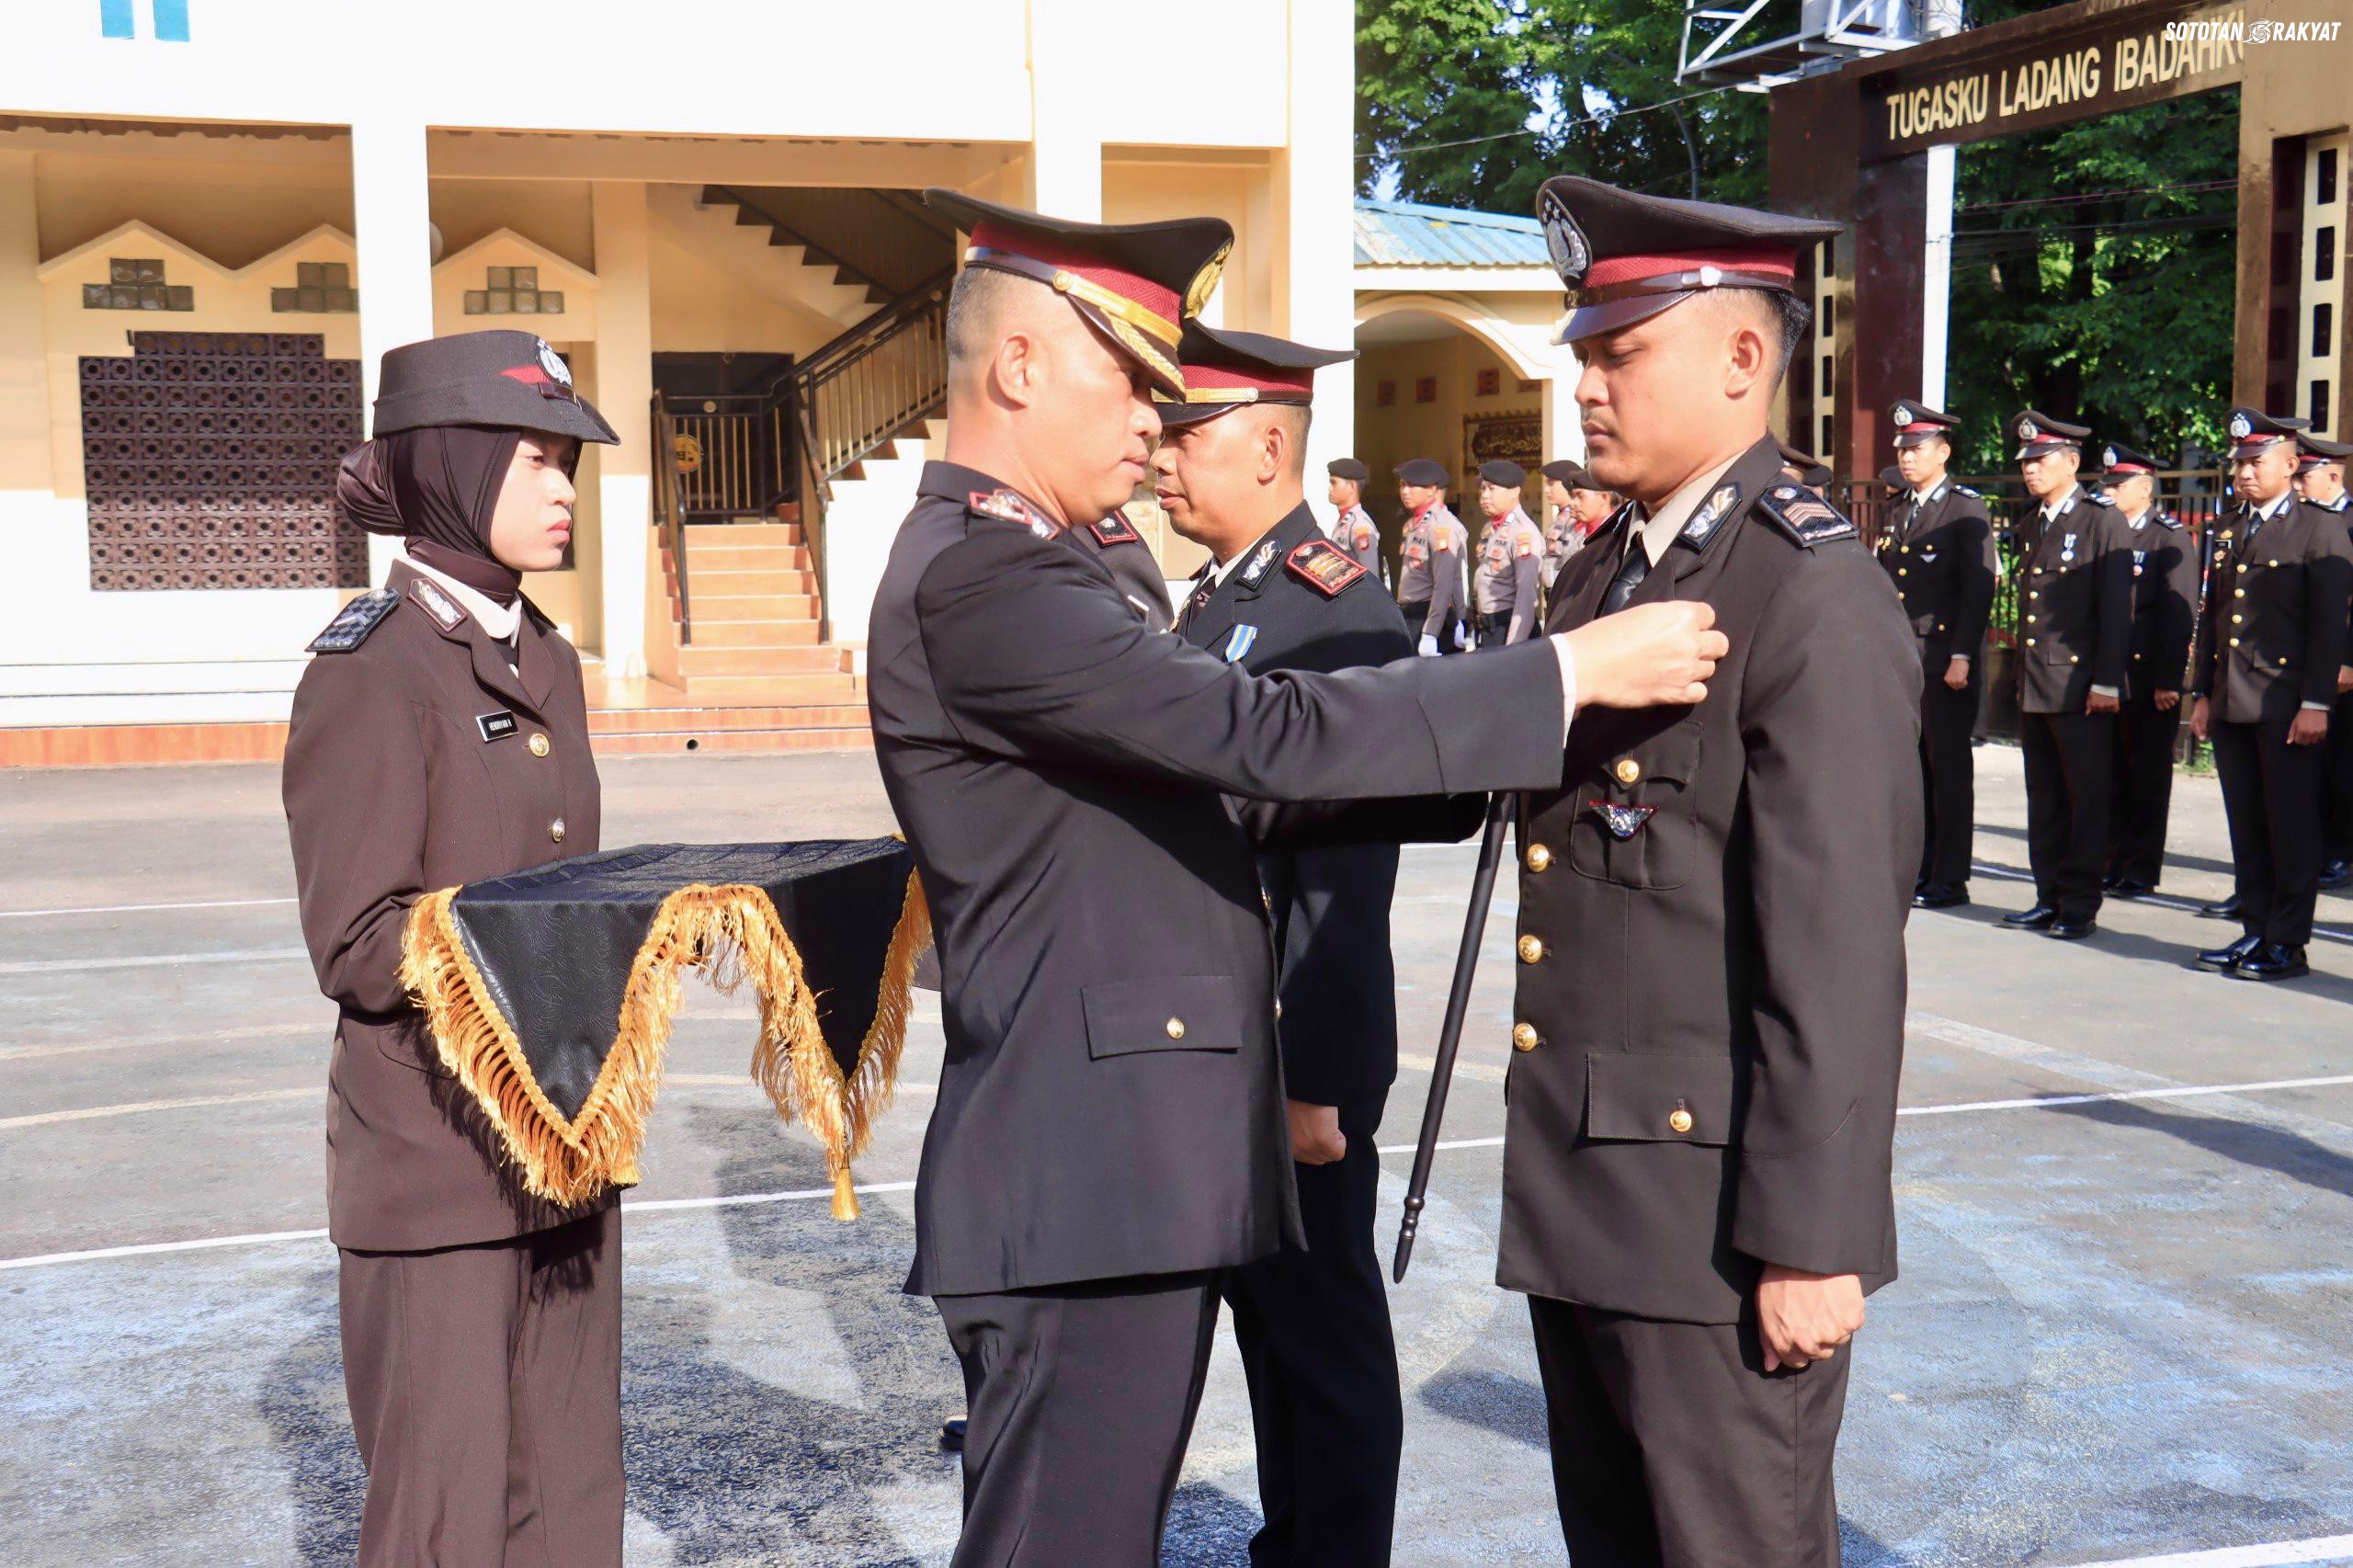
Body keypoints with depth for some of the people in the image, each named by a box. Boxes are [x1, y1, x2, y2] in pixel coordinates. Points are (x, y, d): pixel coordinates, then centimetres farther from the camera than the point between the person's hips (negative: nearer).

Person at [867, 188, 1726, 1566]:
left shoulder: (1012, 567, 17)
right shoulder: (976, 578, -16)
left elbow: (1218, 793, 16)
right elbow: (1258, 732, -24)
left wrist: (1486, 735, 9)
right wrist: (1568, 674, -19)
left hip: (1126, 1162, 10)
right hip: (1088, 1179, -10)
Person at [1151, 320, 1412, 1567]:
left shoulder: (1337, 612, -18)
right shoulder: (1222, 603, 12)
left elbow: (1344, 876, -22)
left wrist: (1311, 1082, -22)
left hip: (1296, 1057, -9)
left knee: (1325, 1340, 5)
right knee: (1266, 1326, 20)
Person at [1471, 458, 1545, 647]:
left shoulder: (1524, 534, -16)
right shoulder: (1488, 530, 11)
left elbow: (1526, 596, -21)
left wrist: (1512, 649, -24)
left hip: (1509, 629, -8)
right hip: (1487, 630, 8)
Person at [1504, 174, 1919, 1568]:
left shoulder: (1814, 595, -16)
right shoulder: (1608, 567, 12)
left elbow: (1838, 947, -20)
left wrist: (1813, 1239, -19)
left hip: (1719, 1202, -8)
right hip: (1579, 1190, 8)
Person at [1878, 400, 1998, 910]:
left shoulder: (1966, 509, -4)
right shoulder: (1897, 509, 16)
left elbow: (1979, 587, -10)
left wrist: (1962, 657, -16)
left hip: (1946, 662, -6)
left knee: (1949, 771, -1)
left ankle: (1949, 881, 4)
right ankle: (1917, 872, 15)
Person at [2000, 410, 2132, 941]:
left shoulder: (2103, 522, -6)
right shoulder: (2028, 528, 16)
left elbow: (2116, 610, -10)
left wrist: (2106, 683, -15)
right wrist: (2021, 675, 15)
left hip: (2081, 686, -7)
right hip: (2034, 687, 7)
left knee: (2088, 796, 0)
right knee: (2043, 797, 11)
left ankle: (2080, 906, 5)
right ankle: (2049, 897, 18)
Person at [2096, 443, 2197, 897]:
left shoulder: (2170, 537, -4)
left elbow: (2179, 613, -10)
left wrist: (2167, 681, -15)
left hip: (2149, 680, -5)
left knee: (2148, 778, 3)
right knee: (2110, 775, 7)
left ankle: (2141, 868, 9)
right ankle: (2113, 860, 15)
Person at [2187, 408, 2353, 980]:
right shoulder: (2227, 531, 16)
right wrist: (2202, 693, 13)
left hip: (2286, 706, -6)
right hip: (2231, 703, 6)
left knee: (2292, 826, -1)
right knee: (2246, 825, 10)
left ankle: (2288, 943, 4)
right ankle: (2255, 931, 18)